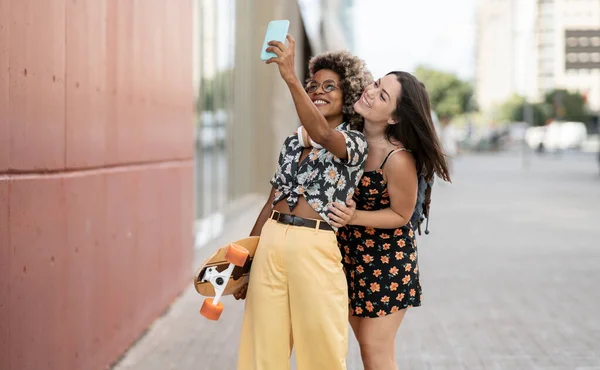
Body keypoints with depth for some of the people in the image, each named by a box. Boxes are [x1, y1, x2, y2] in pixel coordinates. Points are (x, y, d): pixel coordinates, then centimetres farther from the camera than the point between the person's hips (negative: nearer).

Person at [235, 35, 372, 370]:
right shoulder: (292, 143, 18)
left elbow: (322, 133, -23)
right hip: (270, 242, 5)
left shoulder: (356, 142, 0)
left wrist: (290, 77, -32)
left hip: (315, 248, -5)